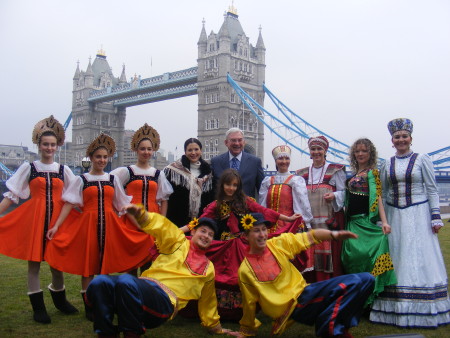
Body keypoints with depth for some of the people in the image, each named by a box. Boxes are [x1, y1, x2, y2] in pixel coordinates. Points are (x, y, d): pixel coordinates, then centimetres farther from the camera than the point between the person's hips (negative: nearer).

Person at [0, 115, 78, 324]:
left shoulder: (64, 170, 9)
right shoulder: (29, 168, 4)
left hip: (57, 218, 2)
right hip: (33, 217, -2)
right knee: (34, 262, 2)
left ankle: (59, 300, 30)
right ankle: (38, 308, 13)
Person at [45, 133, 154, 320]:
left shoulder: (112, 179, 10)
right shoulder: (82, 179, 3)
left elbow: (122, 205, 12)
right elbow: (69, 204, -2)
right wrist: (56, 226, -11)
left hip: (110, 225, 2)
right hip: (87, 224, -2)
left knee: (105, 264, 6)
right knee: (88, 266, 3)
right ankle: (89, 307, 13)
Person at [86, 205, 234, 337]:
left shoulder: (208, 269, 23)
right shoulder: (179, 242, 18)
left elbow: (208, 302, 34)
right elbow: (160, 225, 0)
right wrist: (139, 213, -21)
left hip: (165, 300, -2)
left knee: (126, 281, -36)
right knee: (99, 282, -29)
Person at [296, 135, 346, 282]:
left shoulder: (335, 170, 7)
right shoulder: (302, 173, 17)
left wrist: (334, 196, -15)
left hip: (330, 219, -3)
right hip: (309, 220, 3)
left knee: (330, 252, -8)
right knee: (309, 254, -2)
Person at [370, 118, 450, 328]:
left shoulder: (422, 159, 1)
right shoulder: (387, 165, 9)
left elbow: (432, 190, 0)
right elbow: (383, 194, 11)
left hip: (418, 216, -3)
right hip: (394, 216, 3)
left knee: (420, 259, -1)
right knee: (396, 260, 4)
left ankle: (425, 311, 9)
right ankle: (395, 309, 11)